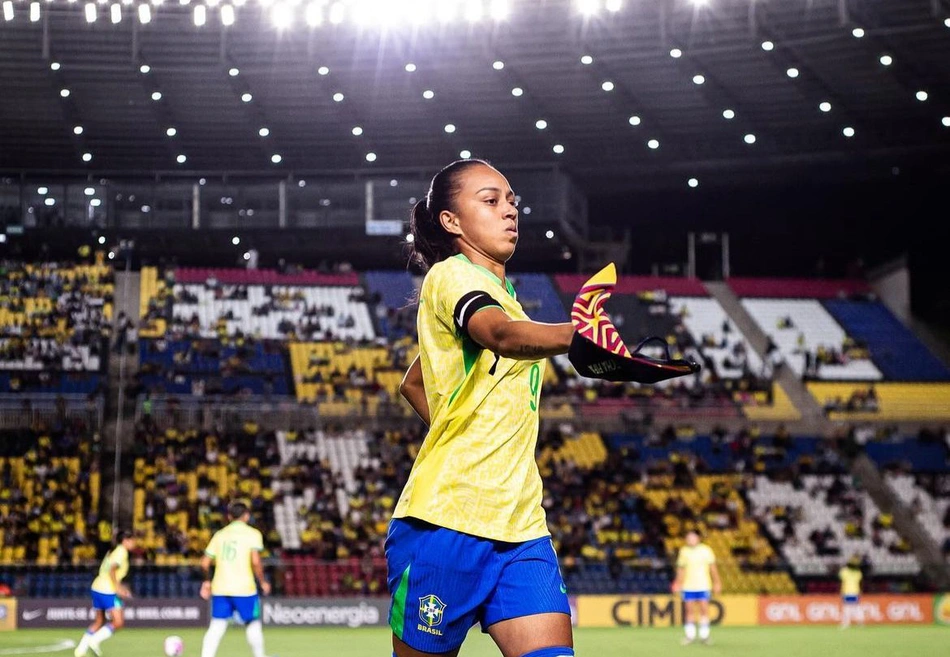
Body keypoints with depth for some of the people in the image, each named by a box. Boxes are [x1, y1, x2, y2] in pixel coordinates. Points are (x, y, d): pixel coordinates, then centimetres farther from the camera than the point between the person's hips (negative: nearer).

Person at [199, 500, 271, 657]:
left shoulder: (220, 535, 12)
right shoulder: (252, 534, -1)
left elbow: (205, 563, 9)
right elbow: (255, 562, -14)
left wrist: (207, 581, 25)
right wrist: (263, 582, -1)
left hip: (220, 588, 4)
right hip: (243, 588, -4)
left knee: (216, 627, 4)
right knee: (252, 624, 11)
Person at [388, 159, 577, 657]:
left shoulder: (501, 293, 20)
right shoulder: (451, 275, -5)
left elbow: (412, 383, 34)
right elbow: (501, 335, -31)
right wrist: (577, 336, -49)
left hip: (520, 524, 7)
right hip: (447, 520, -7)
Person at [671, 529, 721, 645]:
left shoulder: (706, 550, 0)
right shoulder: (684, 551, 6)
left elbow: (713, 567, 4)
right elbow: (681, 569, 13)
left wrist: (717, 583, 2)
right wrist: (678, 583, 8)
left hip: (703, 585, -2)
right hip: (688, 586, 2)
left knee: (704, 609, -4)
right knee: (690, 610, 2)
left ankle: (704, 636, 2)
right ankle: (690, 636, 7)